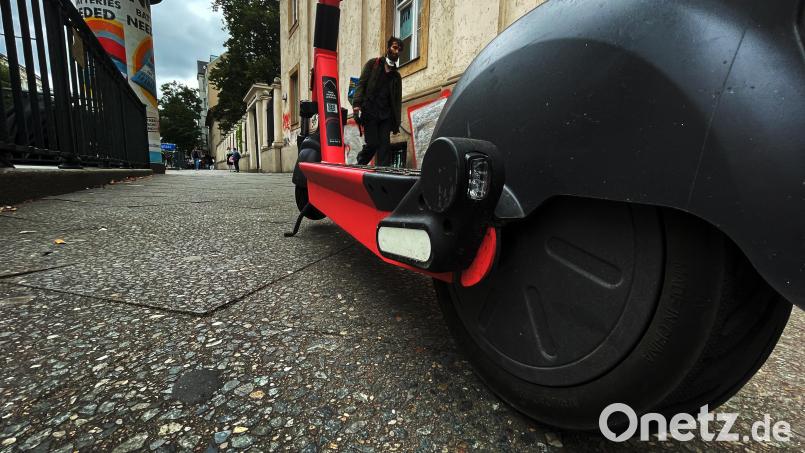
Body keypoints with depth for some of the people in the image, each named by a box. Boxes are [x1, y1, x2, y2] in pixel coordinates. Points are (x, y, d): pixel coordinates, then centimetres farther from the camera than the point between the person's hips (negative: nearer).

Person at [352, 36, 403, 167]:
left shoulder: (396, 76, 21)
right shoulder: (373, 64, 12)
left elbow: (397, 100, 18)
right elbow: (361, 84, 2)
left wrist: (396, 123, 9)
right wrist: (357, 103, -15)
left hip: (386, 115, 4)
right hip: (369, 112, -3)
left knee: (384, 145, -8)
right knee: (373, 143, -12)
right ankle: (359, 166, 9)